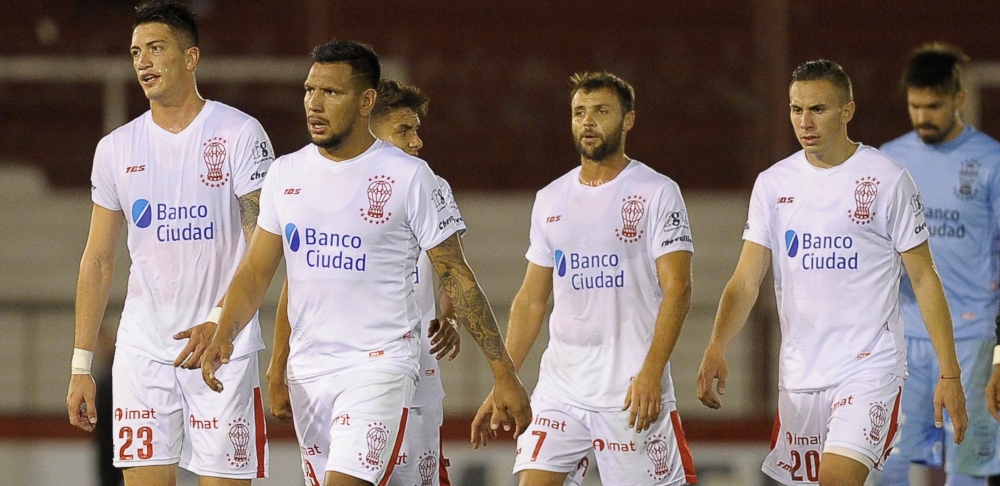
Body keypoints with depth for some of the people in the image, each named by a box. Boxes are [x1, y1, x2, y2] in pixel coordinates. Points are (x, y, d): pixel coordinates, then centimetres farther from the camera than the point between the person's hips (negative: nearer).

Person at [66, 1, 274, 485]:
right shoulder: (116, 148, 9)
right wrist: (81, 364, 11)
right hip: (142, 350, 4)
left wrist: (219, 322, -24)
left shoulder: (240, 133, -4)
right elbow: (98, 261, 14)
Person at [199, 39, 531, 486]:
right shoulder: (285, 174, 7)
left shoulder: (409, 177, -6)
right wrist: (222, 335, -8)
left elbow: (455, 277, -3)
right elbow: (256, 270, 10)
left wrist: (504, 375, -3)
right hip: (307, 366, 6)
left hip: (379, 365, -6)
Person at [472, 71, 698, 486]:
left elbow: (677, 290, -10)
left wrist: (650, 374, -21)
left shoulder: (656, 193, -3)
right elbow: (531, 300, 18)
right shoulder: (550, 200, 14)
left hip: (632, 391, -5)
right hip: (559, 387, 5)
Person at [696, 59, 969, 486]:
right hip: (798, 371, 5)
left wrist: (949, 373, -5)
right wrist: (716, 348, -14)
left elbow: (924, 279, 0)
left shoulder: (886, 179, -3)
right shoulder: (772, 185, 7)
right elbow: (746, 280, 4)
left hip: (870, 366, -5)